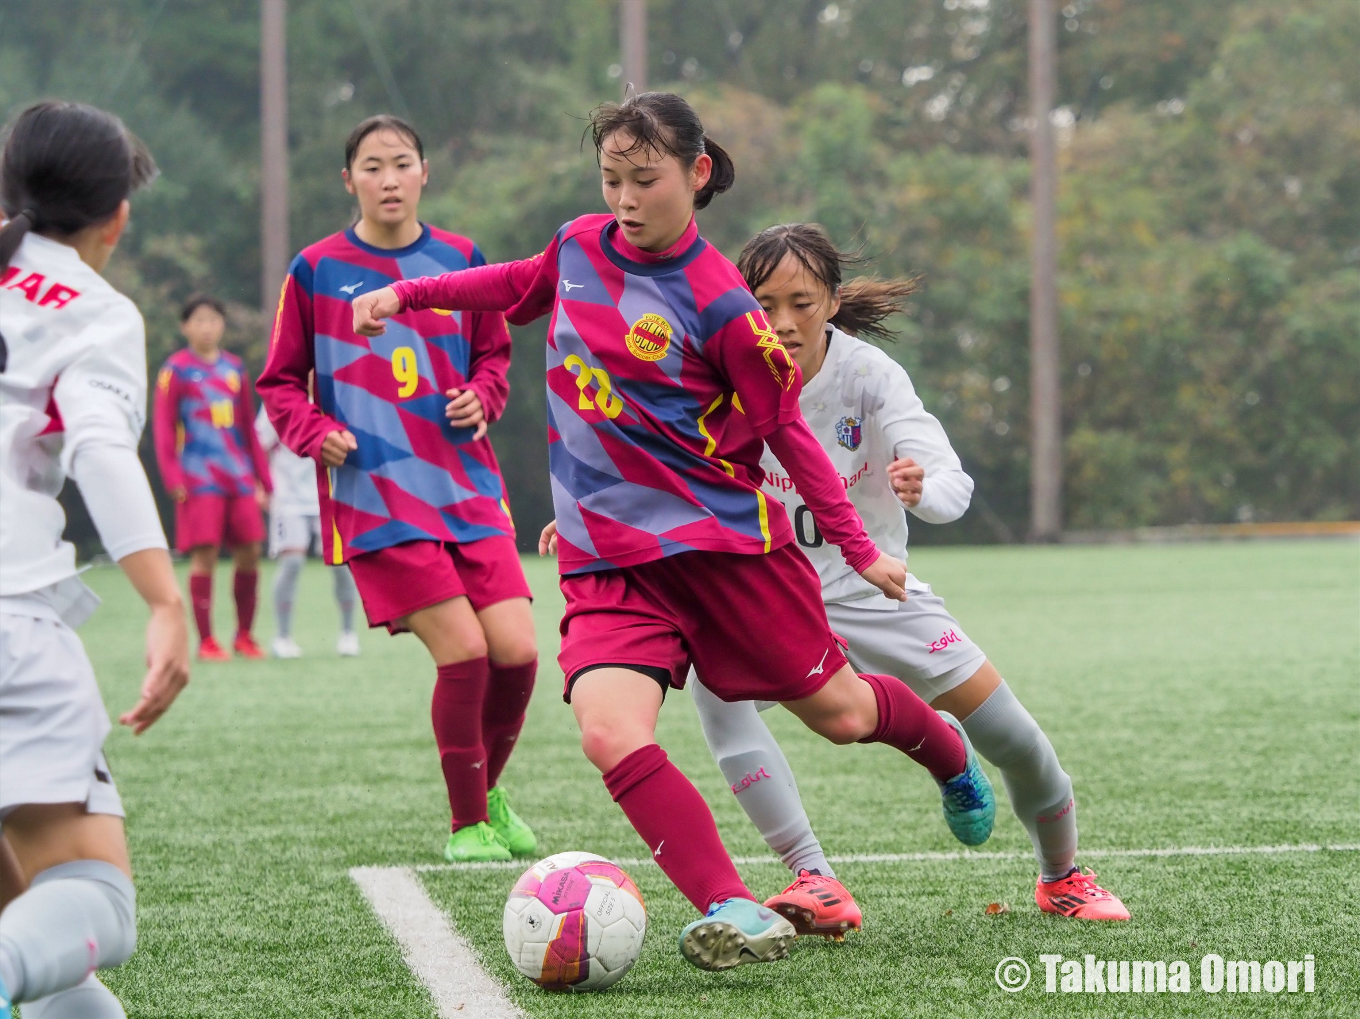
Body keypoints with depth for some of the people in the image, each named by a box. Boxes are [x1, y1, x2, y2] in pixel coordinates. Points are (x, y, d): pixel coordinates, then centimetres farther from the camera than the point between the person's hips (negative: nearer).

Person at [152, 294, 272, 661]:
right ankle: (206, 641, -3)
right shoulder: (176, 370, 0)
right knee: (205, 554, -8)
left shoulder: (235, 368, 14)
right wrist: (172, 477, -11)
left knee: (249, 551, 1)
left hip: (240, 477, 5)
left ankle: (244, 636, 14)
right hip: (200, 476, -4)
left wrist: (263, 478, 15)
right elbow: (163, 427, -2)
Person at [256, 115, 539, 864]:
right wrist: (316, 431, -10)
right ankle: (467, 824, 4)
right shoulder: (317, 270, 1)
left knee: (516, 651, -6)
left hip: (467, 486, 4)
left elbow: (493, 352, 22)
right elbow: (280, 383, 8)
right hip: (375, 497, -4)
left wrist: (482, 397, 1)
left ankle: (489, 793, 22)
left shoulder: (459, 260, 9)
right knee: (463, 649, -15)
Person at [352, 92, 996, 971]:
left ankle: (947, 752, 47)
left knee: (840, 714, 11)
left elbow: (787, 430, -6)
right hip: (607, 558, 4)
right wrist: (410, 294, 22)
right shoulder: (580, 246, 2)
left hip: (727, 539, -4)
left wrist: (859, 550, -4)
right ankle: (735, 913, -26)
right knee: (611, 733, -24)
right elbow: (524, 285, 27)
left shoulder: (719, 304, -15)